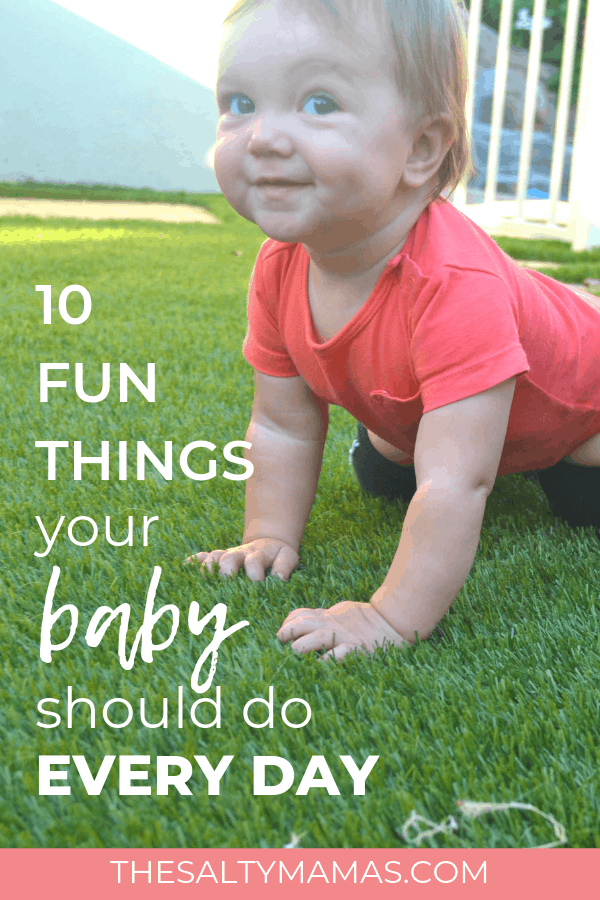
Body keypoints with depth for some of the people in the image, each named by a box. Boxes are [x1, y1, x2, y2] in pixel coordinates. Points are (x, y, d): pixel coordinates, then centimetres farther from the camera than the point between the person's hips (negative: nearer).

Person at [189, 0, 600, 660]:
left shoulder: (456, 284, -48)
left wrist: (394, 618, -45)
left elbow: (455, 485, -49)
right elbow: (282, 427, -13)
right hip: (418, 415, 6)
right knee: (378, 474, 20)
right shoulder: (279, 270, -26)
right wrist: (270, 537, -15)